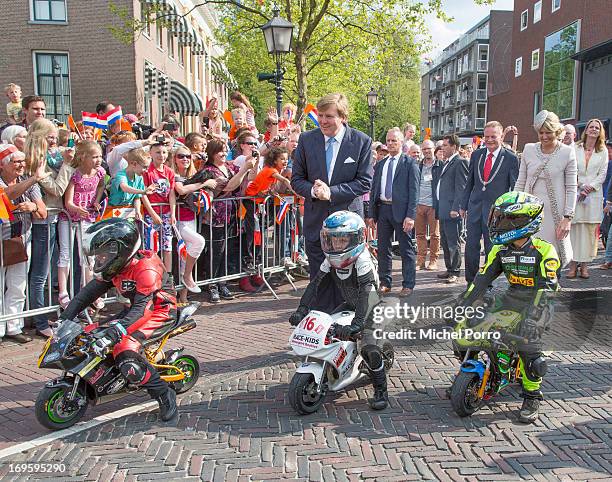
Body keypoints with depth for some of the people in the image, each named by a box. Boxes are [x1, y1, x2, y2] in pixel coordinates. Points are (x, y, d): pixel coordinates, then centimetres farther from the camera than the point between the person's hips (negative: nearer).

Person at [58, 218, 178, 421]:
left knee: (126, 352, -29)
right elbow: (88, 292, 5)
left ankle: (165, 395, -17)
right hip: (137, 308, 10)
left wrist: (114, 332, -43)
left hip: (161, 312, -10)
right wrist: (64, 318, -4)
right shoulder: (115, 267, 3)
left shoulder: (146, 268, -27)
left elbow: (142, 309, -33)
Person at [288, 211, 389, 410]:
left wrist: (356, 324, -48)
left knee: (369, 347, -24)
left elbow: (366, 292, -37)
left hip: (370, 307, -7)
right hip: (349, 304, 7)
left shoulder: (362, 259, -27)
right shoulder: (331, 259, -6)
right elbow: (316, 284, -9)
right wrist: (302, 309, -22)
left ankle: (381, 391, -4)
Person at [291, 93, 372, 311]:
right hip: (315, 220, 2)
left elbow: (365, 182, -6)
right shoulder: (306, 139, 1)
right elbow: (296, 179, 6)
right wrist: (313, 190, -16)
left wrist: (332, 192, -17)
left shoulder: (362, 141, -5)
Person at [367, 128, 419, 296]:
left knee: (406, 249, 2)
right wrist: (371, 214, 8)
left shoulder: (410, 163, -2)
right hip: (382, 209, 5)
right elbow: (374, 190, 15)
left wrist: (410, 215, -16)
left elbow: (414, 191, -8)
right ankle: (385, 282, 21)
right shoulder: (379, 165, 14)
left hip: (401, 210, -5)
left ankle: (408, 285, 10)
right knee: (383, 249, 10)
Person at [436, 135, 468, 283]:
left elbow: (461, 187, -16)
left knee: (453, 243, -3)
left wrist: (455, 208, -21)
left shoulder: (460, 162, -10)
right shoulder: (447, 163, 19)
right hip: (443, 210, 10)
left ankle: (455, 272, 4)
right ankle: (449, 269, 25)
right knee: (445, 242, 15)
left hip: (452, 210, -10)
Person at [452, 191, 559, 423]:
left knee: (527, 339, -31)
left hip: (537, 302, -5)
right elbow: (482, 279, 0)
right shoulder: (500, 250, 4)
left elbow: (546, 287, -19)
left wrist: (531, 317, -31)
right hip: (511, 299, 5)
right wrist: (461, 306, -9)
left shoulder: (544, 251, -13)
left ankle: (532, 396, -9)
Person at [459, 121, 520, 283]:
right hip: (475, 207, 4)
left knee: (492, 249, 5)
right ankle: (470, 282, 19)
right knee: (471, 246, 4)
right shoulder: (476, 155, 7)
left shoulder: (511, 158, -5)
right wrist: (463, 205, 12)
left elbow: (515, 187, -3)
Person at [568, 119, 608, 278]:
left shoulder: (603, 151, 10)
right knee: (575, 227, -5)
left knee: (590, 229, 0)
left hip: (594, 194, 1)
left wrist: (590, 186, -8)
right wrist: (580, 188, -8)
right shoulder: (575, 148, 7)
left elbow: (603, 173, 5)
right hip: (576, 192, -1)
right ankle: (573, 263, -3)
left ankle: (584, 264, 4)